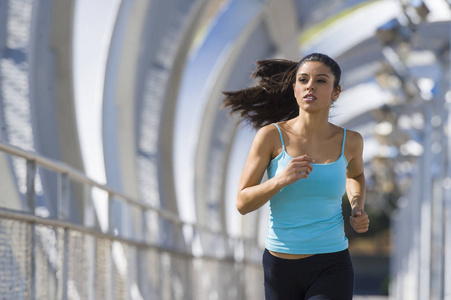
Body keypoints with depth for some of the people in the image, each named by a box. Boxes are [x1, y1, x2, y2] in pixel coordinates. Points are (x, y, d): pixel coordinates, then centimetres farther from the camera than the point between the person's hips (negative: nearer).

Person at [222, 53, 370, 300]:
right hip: (281, 269, 1)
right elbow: (243, 203, -9)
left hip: (331, 270, -1)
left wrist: (358, 210, 2)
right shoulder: (271, 135, -8)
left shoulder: (349, 141, -3)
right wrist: (281, 179, -28)